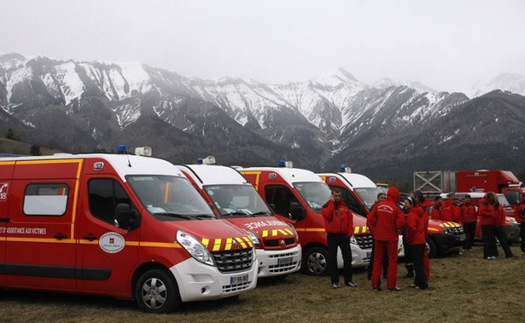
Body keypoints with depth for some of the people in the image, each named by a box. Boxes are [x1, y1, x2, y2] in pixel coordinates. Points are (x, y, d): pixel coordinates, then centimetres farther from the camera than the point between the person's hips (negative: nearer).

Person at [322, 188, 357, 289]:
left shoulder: (345, 206, 12)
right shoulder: (327, 206, 1)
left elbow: (350, 219, 10)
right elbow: (327, 215, -20)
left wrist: (350, 232, 0)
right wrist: (331, 202, -15)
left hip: (344, 235, 3)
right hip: (332, 236, -3)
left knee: (347, 257, 4)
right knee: (332, 259, 1)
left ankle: (348, 280, 13)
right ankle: (335, 281, 7)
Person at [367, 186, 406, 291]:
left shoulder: (378, 206, 0)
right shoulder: (396, 209, -12)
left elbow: (370, 220, -1)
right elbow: (400, 223, -17)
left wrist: (374, 232, 7)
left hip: (379, 237, 4)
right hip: (391, 238, -4)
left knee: (377, 260, 11)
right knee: (392, 261, 6)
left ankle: (375, 284, 11)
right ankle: (391, 285, 6)